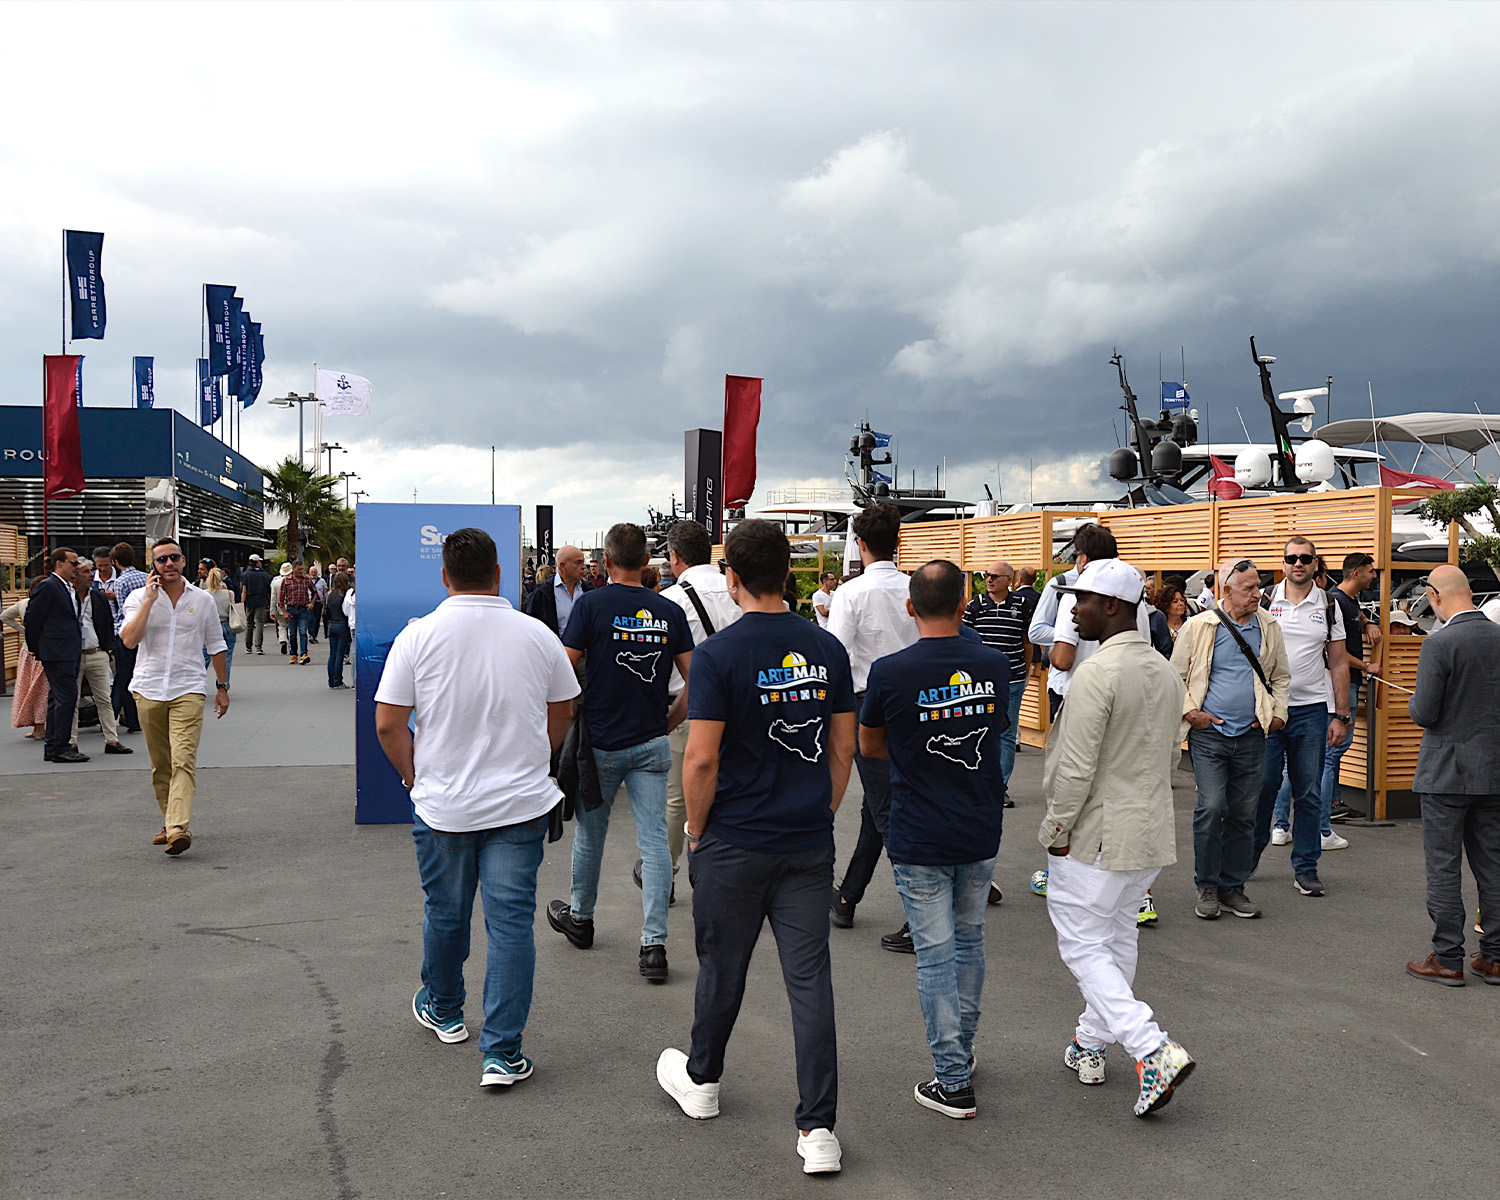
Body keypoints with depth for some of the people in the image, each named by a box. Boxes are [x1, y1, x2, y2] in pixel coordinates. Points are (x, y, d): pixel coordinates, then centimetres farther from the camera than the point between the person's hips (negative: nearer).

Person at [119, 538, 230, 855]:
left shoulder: (203, 600, 6)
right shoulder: (139, 597, 3)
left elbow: (216, 647, 15)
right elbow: (129, 639, -13)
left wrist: (222, 687, 15)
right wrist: (150, 600, -14)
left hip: (188, 689, -2)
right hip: (149, 689, 2)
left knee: (183, 760, -15)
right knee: (160, 765, 11)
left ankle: (178, 829, -24)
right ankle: (169, 821, 25)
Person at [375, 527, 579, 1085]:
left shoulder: (418, 635, -9)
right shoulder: (538, 636, -3)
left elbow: (387, 725, -6)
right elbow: (561, 714, 10)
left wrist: (416, 776, 9)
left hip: (443, 804, 0)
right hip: (522, 803, 0)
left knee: (444, 914, 19)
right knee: (511, 921, 3)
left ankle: (442, 1010, 41)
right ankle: (502, 1053, 4)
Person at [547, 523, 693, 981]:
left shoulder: (591, 604, -9)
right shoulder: (670, 611, 1)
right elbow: (695, 678, 1)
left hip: (600, 742, -2)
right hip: (652, 745, 2)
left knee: (590, 833, 17)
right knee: (654, 841, 1)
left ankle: (579, 917, 36)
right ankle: (654, 944, -3)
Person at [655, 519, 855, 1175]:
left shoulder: (718, 654, -14)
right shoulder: (827, 648, 0)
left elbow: (701, 759, -16)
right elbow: (843, 746, 6)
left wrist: (695, 829, -1)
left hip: (735, 843, -3)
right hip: (810, 843, 3)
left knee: (722, 967, 16)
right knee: (810, 978, 5)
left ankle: (700, 1079, 38)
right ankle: (818, 1129, 7)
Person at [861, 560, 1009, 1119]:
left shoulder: (890, 671, -15)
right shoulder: (996, 664, -5)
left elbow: (868, 745, 0)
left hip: (919, 840, -4)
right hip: (982, 834, 4)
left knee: (936, 954, 4)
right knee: (969, 940, 21)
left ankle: (952, 1081, 11)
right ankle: (961, 1048, 38)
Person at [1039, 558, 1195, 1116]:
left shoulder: (1097, 673, -21)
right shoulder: (1166, 671, 7)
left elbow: (1076, 767, -23)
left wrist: (1056, 829, -11)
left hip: (1097, 836, -9)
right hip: (1151, 831, 9)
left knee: (1083, 944, 1)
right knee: (1118, 938, 19)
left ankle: (1154, 1050, -10)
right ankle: (1091, 1043, 32)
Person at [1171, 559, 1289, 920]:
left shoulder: (1269, 627, 9)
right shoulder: (1198, 626, -2)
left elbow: (1280, 676, 20)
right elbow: (1175, 675, 4)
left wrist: (1278, 713, 7)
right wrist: (1190, 712, -5)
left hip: (1251, 736, 4)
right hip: (1209, 733, -3)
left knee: (1243, 815, 7)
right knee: (1211, 808, -11)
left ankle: (1232, 888, 19)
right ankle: (1207, 887, 4)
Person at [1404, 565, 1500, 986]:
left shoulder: (1439, 644, -17)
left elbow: (1424, 713, -17)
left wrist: (1414, 702, 4)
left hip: (1446, 773, -6)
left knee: (1443, 867, 2)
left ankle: (1447, 959, 7)